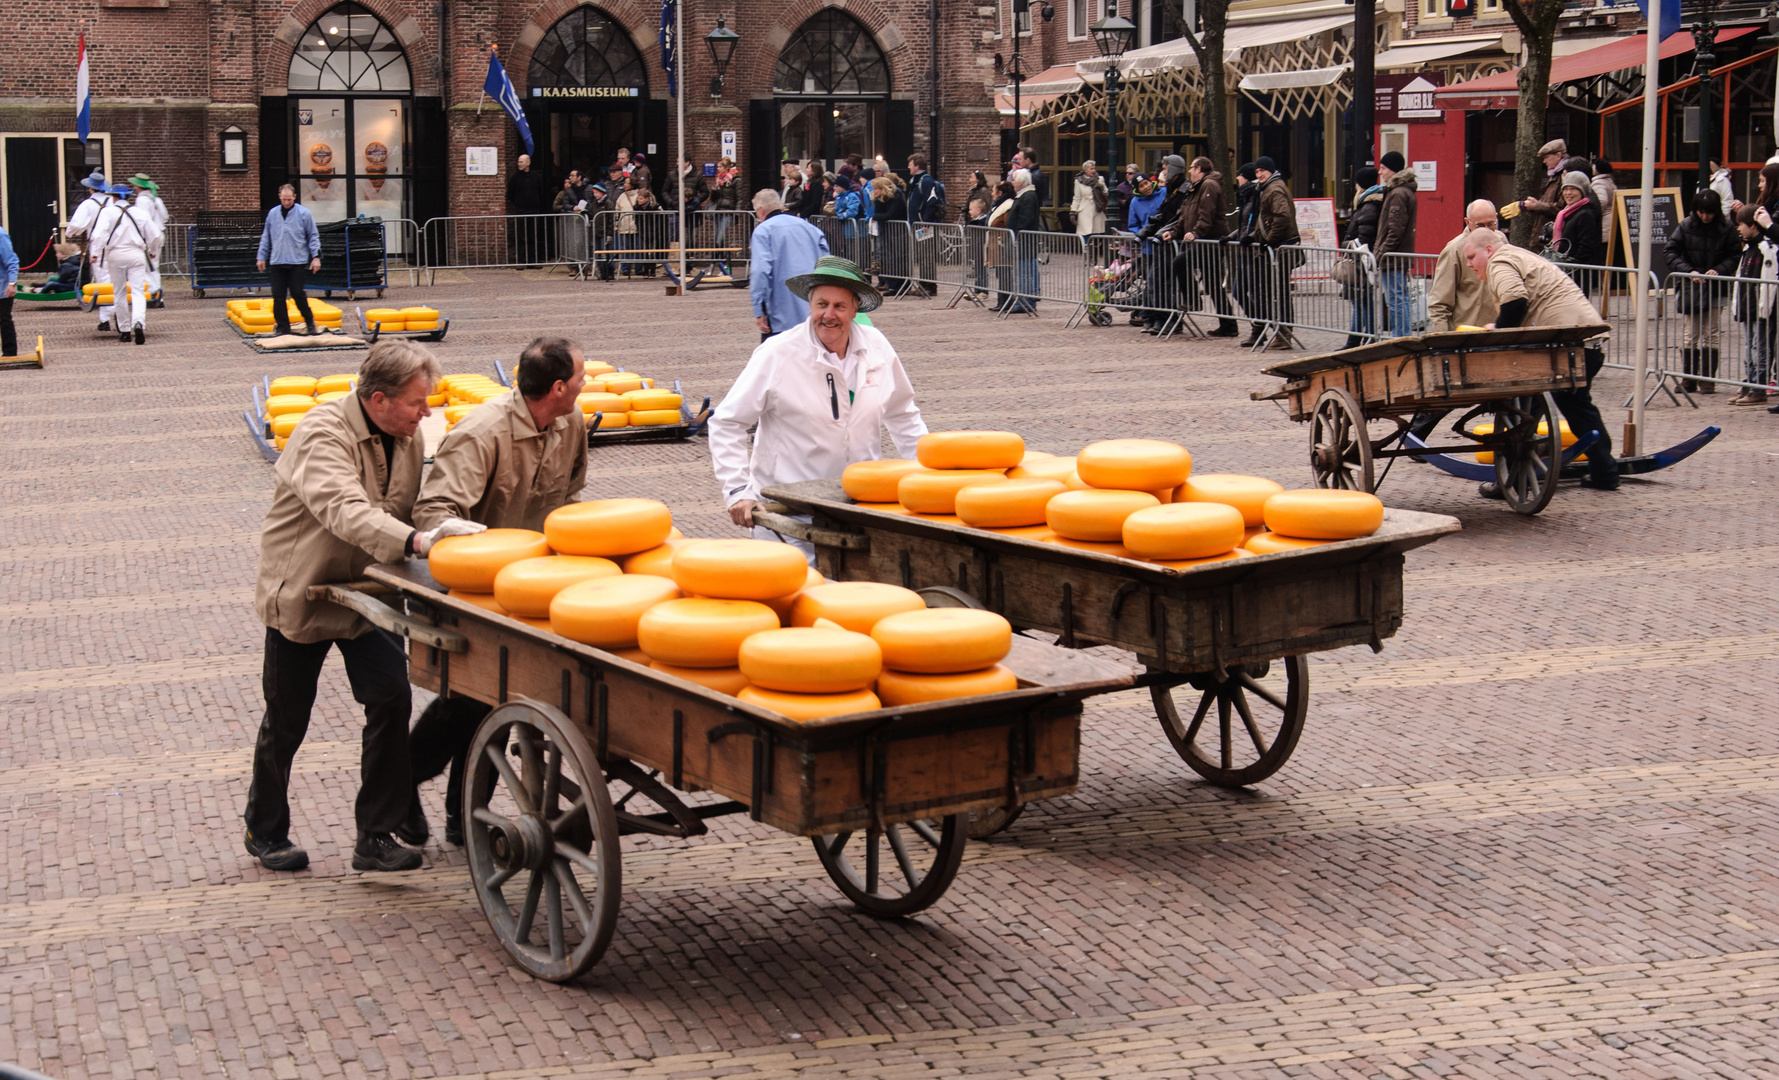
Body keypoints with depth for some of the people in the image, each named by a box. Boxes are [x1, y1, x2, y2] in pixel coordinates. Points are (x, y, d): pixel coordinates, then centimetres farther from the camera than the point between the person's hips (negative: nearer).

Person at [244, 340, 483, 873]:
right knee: (286, 721, 8)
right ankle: (265, 831, 31)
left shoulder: (407, 434, -2)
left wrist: (445, 534, -8)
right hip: (301, 593, -5)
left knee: (391, 699, -10)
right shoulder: (323, 434, -26)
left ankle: (376, 837, 1)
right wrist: (416, 541, -55)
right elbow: (345, 511, -42)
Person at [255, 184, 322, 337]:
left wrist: (316, 256, -5)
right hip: (276, 262, 3)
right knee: (278, 297, 1)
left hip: (298, 261, -3)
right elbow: (265, 237, 17)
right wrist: (262, 257, 16)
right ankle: (282, 328, 9)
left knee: (298, 294, -5)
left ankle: (309, 321, 15)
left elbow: (313, 237, 3)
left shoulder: (304, 213, 0)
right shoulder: (272, 214, 9)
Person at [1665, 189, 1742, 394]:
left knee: (1710, 334, 2)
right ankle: (1689, 378, 13)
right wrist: (1689, 271, -16)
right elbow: (1672, 252, -3)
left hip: (1715, 287, -1)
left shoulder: (1726, 229, -5)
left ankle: (1708, 379, 7)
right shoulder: (1685, 227, -3)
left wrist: (1719, 270, -19)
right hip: (1691, 287, 1)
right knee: (1691, 333, 6)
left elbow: (1735, 256, -3)